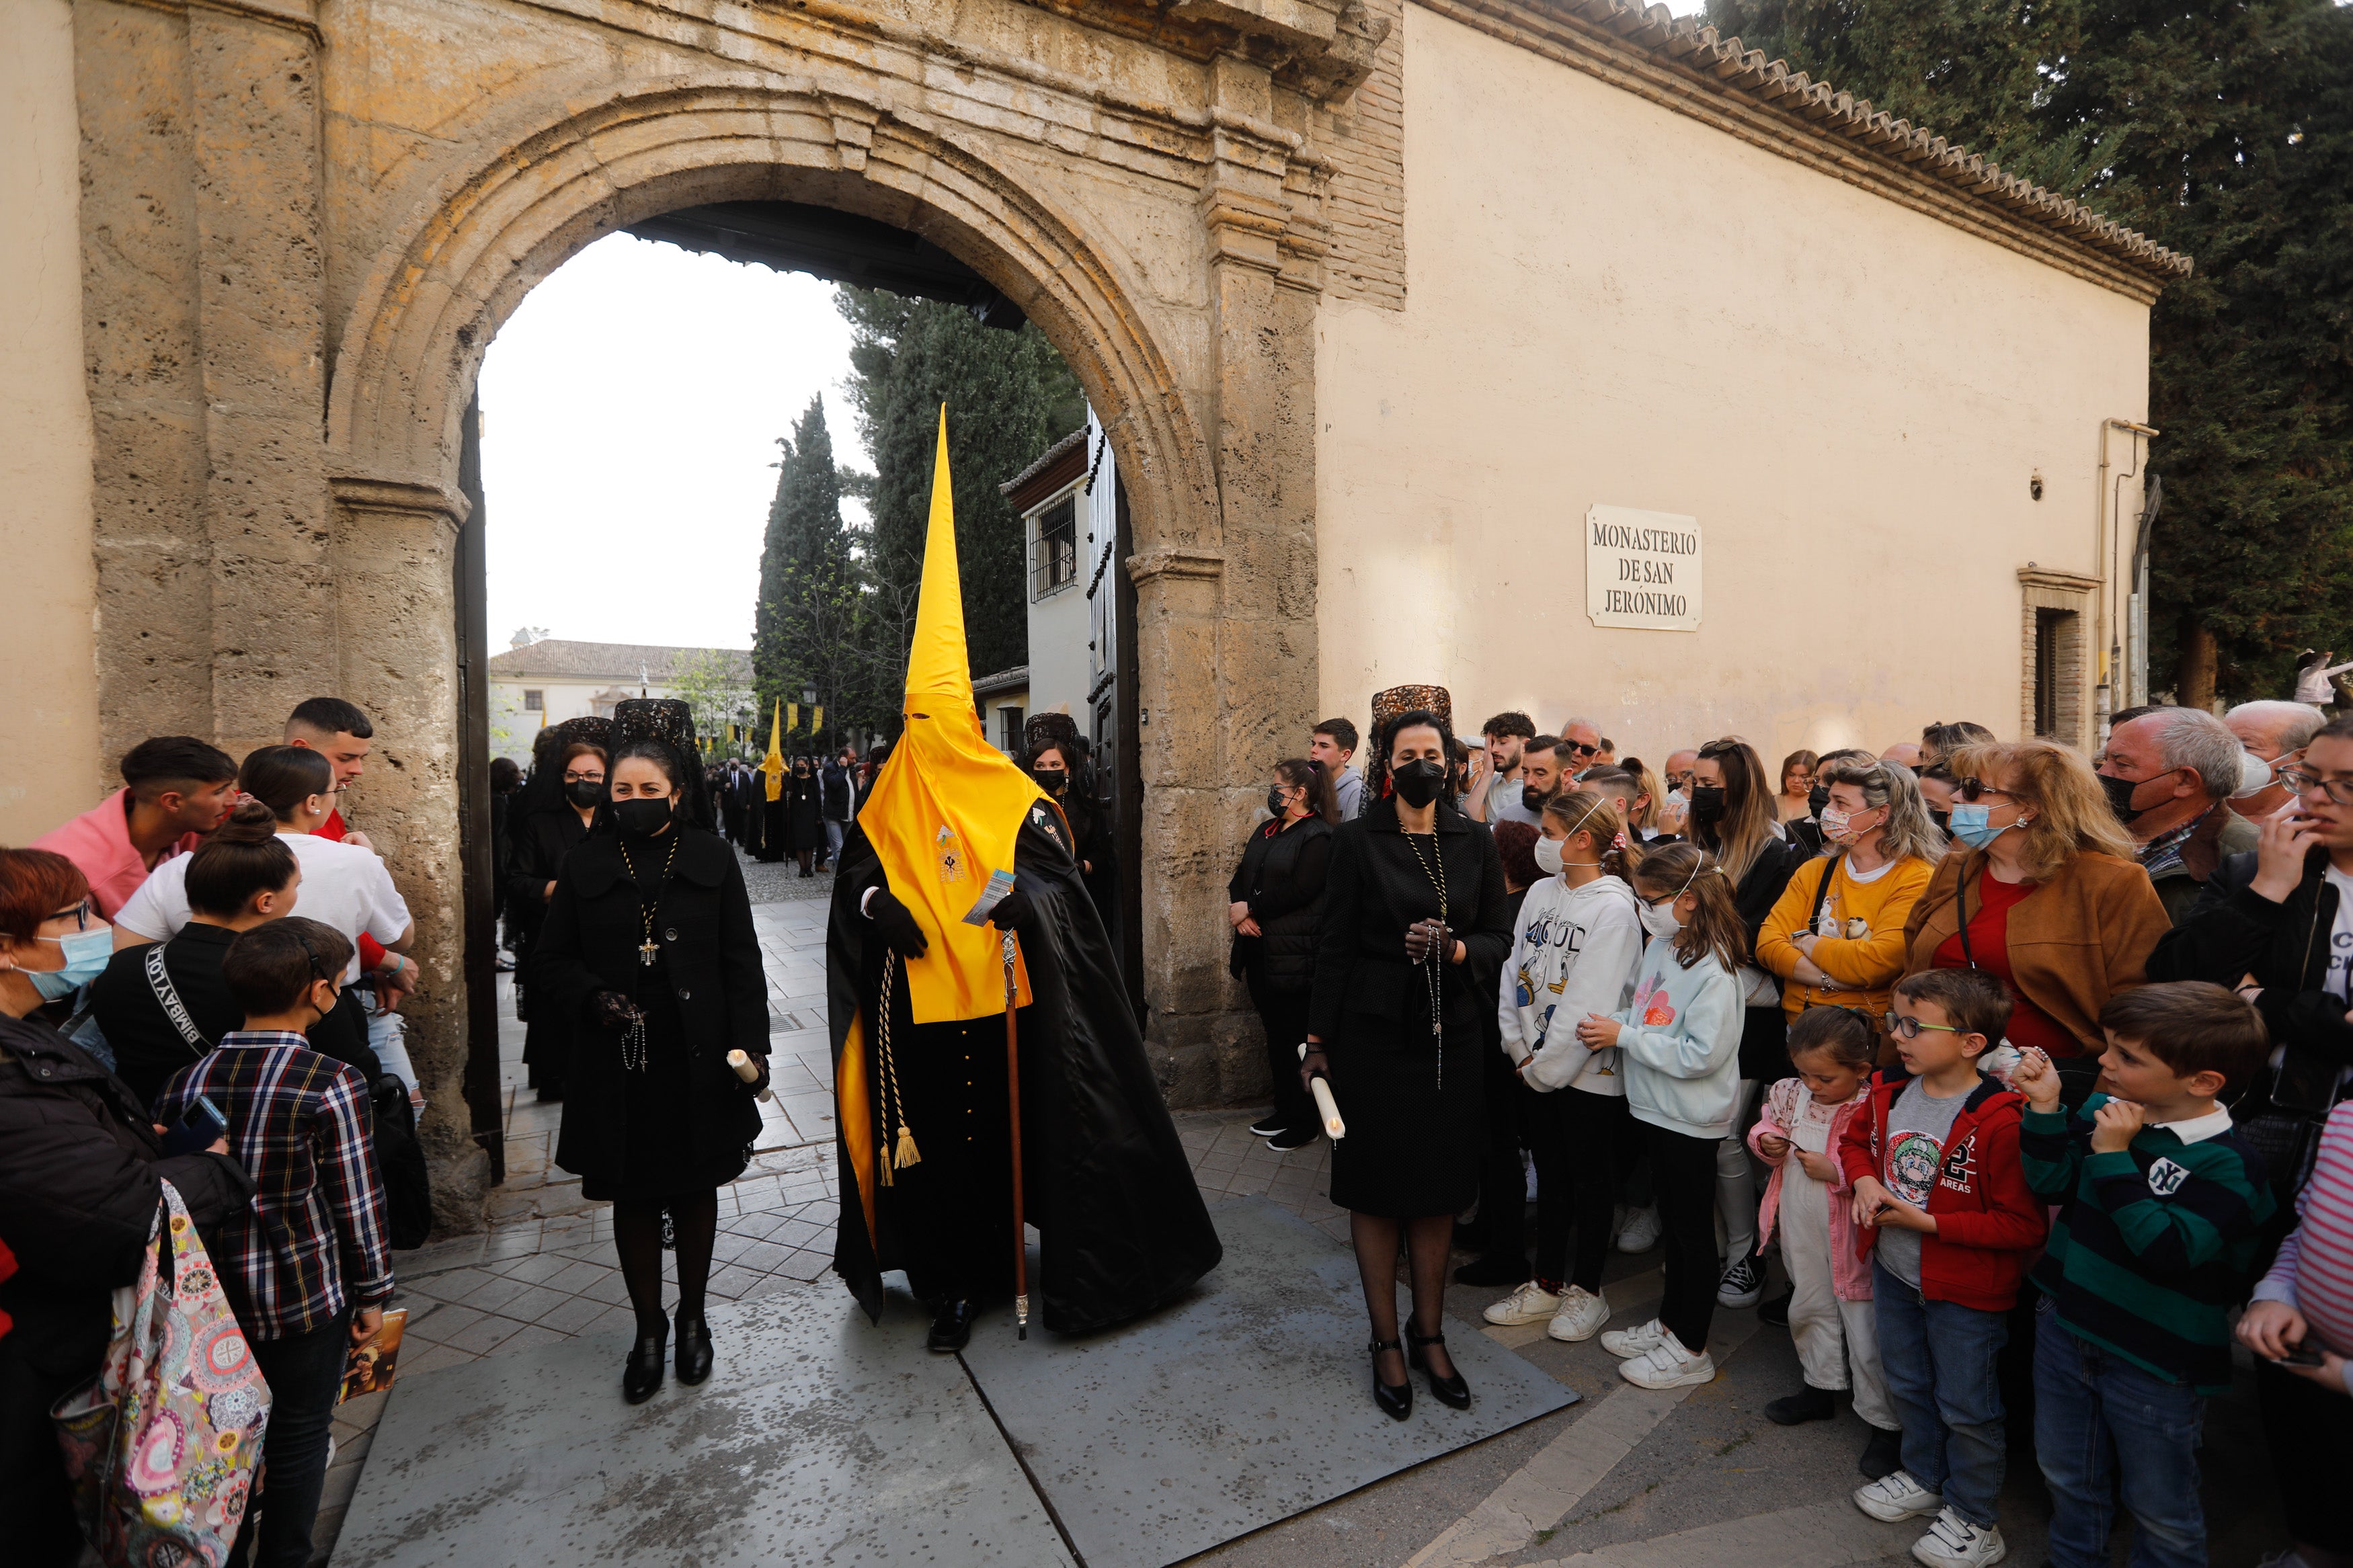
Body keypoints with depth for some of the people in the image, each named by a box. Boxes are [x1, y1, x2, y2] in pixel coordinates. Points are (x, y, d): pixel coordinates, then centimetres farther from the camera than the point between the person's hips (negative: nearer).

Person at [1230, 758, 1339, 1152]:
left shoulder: (1319, 837, -11)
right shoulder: (1266, 831, 15)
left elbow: (1299, 890, -20)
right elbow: (1241, 877, 12)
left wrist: (1249, 908, -14)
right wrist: (1240, 913, -7)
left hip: (1294, 956, -8)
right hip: (1260, 950, 8)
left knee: (1296, 1038, 2)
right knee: (1274, 1033, 15)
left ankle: (1305, 1122, 17)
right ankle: (1284, 1109, 29)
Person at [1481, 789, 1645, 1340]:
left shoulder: (1614, 908, -17)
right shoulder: (1541, 892, 3)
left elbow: (1591, 1005, -19)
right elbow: (1515, 971, 6)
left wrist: (1544, 1067, -14)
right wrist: (1520, 1048, -2)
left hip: (1588, 1072, -6)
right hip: (1534, 1067, 6)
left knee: (1591, 1183, 12)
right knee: (1550, 1176, 18)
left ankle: (1587, 1291, 30)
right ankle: (1546, 1284, 33)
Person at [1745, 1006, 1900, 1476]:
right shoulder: (1792, 1093, -2)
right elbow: (1768, 1121, 13)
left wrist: (1837, 1172, -28)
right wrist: (1766, 1139, -6)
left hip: (1852, 1238, -7)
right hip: (1802, 1233, 7)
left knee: (1865, 1329, 5)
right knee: (1811, 1308, 23)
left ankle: (1886, 1423, 25)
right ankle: (1820, 1387, 44)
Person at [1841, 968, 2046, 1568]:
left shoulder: (1999, 1119, -27)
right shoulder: (1889, 1092, -6)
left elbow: (2024, 1224, -23)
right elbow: (1857, 1140, 13)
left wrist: (1930, 1223, -24)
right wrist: (1865, 1181, -7)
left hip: (1965, 1292, -6)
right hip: (1894, 1271, 7)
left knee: (1965, 1406, 13)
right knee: (1907, 1384, 25)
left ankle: (1975, 1518, 35)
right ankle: (1924, 1478, 48)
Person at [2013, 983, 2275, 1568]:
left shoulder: (2228, 1163, -22)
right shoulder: (2102, 1109, -7)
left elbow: (2167, 1250, -30)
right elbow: (2052, 1183, -4)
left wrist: (2113, 1157, -29)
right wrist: (2045, 1109, -16)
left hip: (2155, 1366, -5)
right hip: (2065, 1329, 6)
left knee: (2160, 1508, 17)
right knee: (2066, 1476, 25)